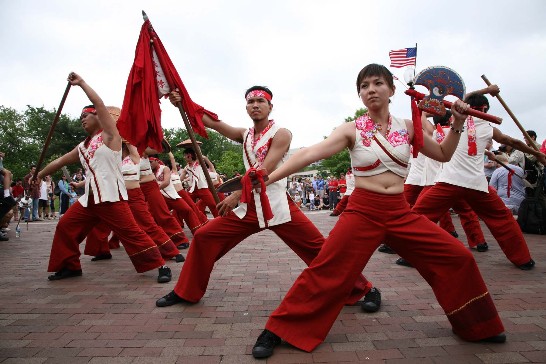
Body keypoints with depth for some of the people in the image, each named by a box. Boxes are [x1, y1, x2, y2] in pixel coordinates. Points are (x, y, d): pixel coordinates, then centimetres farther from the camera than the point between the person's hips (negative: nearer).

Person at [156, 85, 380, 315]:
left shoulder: (280, 134, -5)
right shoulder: (245, 135, 14)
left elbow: (264, 171, -15)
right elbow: (210, 122, 4)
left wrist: (236, 195, -15)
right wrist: (182, 102, -8)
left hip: (277, 205, -6)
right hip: (248, 206, 6)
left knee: (317, 247, -6)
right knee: (203, 237, 3)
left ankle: (364, 290, 13)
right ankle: (186, 292, 21)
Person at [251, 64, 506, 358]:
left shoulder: (406, 127, 6)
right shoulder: (352, 130, -5)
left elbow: (443, 155, 19)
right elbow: (309, 154, -17)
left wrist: (457, 125, 2)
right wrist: (267, 178, -27)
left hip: (401, 212, 4)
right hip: (362, 212, -4)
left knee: (457, 258, 5)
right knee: (325, 272, -12)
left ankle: (474, 326, 32)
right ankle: (276, 331, 4)